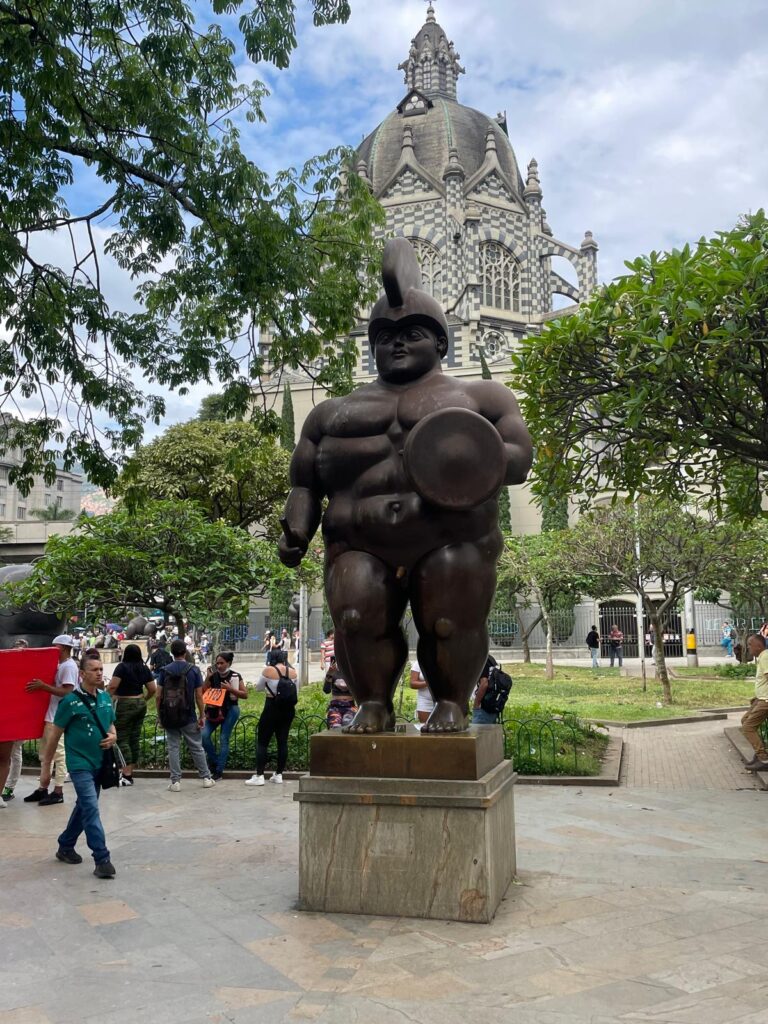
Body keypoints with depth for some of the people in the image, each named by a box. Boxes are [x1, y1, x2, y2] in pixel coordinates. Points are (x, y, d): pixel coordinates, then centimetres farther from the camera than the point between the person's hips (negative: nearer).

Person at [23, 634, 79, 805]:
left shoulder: (69, 666, -13)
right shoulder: (60, 665, 16)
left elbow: (67, 692, -21)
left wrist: (43, 686, -21)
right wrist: (42, 686, 6)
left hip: (60, 718, -10)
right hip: (51, 715, 10)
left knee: (58, 754, -4)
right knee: (45, 754, 14)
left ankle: (58, 792, 1)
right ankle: (42, 788, 21)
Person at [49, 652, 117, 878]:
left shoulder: (105, 697, 4)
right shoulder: (70, 701, -12)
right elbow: (56, 733, -6)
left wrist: (113, 736, -5)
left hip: (100, 762, 7)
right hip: (80, 763, -6)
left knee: (84, 807, 18)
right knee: (91, 808, -14)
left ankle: (65, 847, 37)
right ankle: (102, 859, -13)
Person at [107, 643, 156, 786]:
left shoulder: (122, 667, -10)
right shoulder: (144, 668, 7)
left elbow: (112, 686, -20)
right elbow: (153, 689, 8)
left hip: (124, 705, -7)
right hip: (140, 705, 7)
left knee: (122, 739, -4)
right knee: (135, 738, 10)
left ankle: (127, 775, -9)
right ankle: (129, 772, 17)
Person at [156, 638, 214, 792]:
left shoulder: (164, 670, -1)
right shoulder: (193, 670, -5)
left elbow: (158, 695, -3)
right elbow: (199, 696, -6)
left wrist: (160, 715, 8)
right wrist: (202, 716, 1)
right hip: (188, 717, -1)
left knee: (173, 748, 8)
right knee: (196, 747, 9)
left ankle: (175, 781, 7)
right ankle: (206, 778, 16)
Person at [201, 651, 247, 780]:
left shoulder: (235, 676, -6)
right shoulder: (213, 675, 2)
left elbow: (245, 695, -7)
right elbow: (203, 692, -1)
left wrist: (230, 689, -19)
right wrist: (208, 677, -10)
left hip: (230, 710, -3)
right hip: (214, 710, 4)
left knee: (224, 739, -3)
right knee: (204, 735, -10)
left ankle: (219, 771, 3)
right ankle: (214, 760, 11)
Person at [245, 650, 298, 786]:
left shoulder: (268, 670, -9)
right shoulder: (292, 671, 2)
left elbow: (258, 688, 3)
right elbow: (296, 691, 12)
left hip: (272, 708, -4)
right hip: (288, 709, 4)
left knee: (262, 741, 2)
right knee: (282, 741, 9)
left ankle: (259, 775, -1)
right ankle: (279, 775, 13)